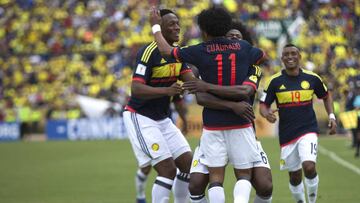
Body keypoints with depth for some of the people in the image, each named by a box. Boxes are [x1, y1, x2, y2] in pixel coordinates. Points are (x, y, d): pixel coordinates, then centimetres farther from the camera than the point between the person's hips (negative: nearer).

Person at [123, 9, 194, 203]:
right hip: (140, 117, -9)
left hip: (162, 119, 9)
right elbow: (136, 88, -27)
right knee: (167, 168, -16)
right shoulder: (149, 52, -19)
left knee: (188, 163, 4)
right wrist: (166, 90, -39)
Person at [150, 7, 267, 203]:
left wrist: (156, 26, 24)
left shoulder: (200, 51, -4)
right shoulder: (243, 48, 4)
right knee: (244, 174, 7)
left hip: (213, 124, -1)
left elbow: (166, 50, 9)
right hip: (240, 123, 1)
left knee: (216, 177, 3)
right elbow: (261, 54, 27)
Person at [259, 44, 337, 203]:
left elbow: (326, 96, 18)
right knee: (295, 176, 7)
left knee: (309, 167, -21)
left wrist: (331, 116, 5)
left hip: (308, 130, -1)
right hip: (287, 135, 1)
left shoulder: (312, 78, 1)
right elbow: (263, 105, 0)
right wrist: (266, 114, -23)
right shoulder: (275, 81, -2)